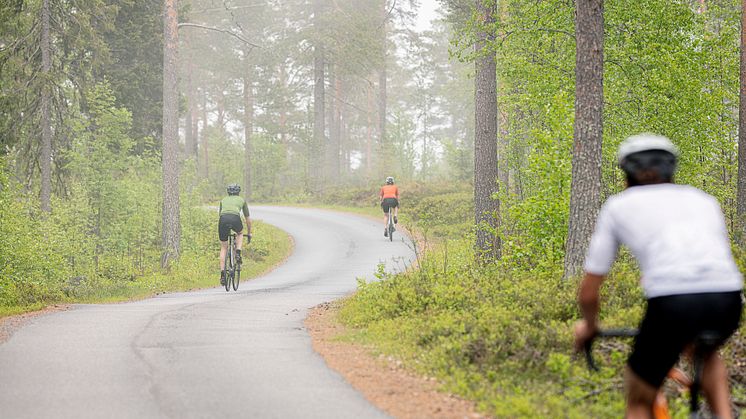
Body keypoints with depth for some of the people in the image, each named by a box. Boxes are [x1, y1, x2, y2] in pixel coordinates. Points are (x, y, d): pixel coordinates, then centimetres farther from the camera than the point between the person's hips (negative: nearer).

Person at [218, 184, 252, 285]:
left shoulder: (223, 200, 34)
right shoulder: (242, 200, 30)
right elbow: (248, 219, 36)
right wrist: (249, 233, 48)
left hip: (223, 220, 1)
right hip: (235, 219, -1)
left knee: (224, 248, 16)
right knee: (240, 233, 36)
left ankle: (222, 274, 7)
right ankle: (238, 253, 12)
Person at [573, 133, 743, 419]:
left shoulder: (619, 205, 21)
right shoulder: (704, 201, 29)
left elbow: (588, 293, 21)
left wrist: (589, 326, 41)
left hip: (672, 303, -3)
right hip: (728, 301, 3)